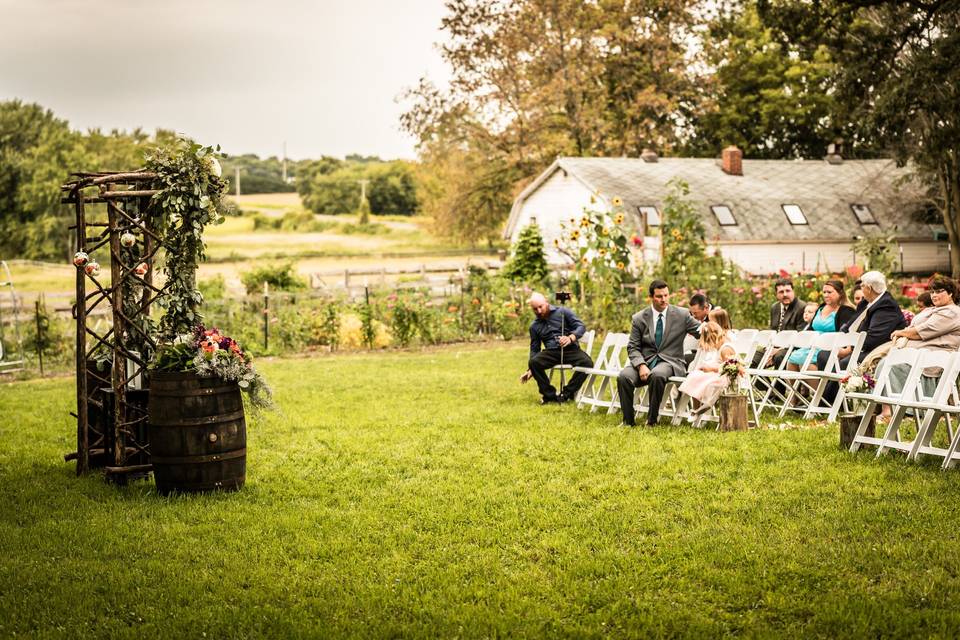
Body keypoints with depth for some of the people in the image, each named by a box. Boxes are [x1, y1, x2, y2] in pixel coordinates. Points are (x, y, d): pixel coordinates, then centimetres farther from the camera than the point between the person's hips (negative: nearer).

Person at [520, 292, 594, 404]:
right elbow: (534, 349, 23)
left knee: (587, 363, -33)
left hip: (570, 349, -2)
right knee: (534, 362, -30)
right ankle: (550, 395, -15)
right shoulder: (534, 326, 16)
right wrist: (530, 370, 14)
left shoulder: (562, 312, 5)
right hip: (551, 352, 2)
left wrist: (570, 338, -23)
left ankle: (567, 393, -18)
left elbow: (581, 326, -3)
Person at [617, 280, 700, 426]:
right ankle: (628, 420, -14)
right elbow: (633, 347, 3)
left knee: (657, 375, -37)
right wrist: (641, 365, -15)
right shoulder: (639, 318, 6)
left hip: (669, 361, -2)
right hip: (645, 360, 2)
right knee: (623, 376, -28)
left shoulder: (682, 315, 5)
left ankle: (652, 420, -22)